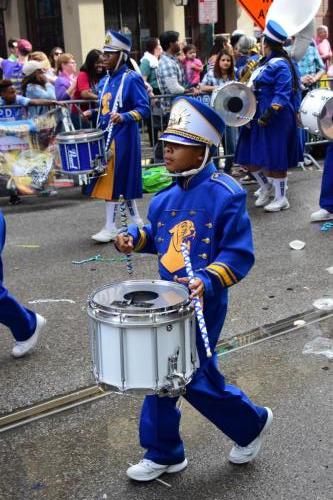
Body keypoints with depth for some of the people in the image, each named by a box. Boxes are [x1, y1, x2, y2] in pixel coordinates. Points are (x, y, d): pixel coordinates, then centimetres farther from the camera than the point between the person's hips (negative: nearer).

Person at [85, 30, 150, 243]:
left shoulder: (132, 78, -9)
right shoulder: (105, 81, 14)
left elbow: (144, 109, -14)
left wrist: (124, 117, -29)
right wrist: (93, 113, 5)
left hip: (123, 137, -8)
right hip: (106, 136, 8)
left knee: (116, 181, -4)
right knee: (110, 181, 12)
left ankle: (111, 227, 4)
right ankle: (136, 221, 25)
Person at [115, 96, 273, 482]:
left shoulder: (225, 194, -18)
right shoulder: (167, 197, 4)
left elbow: (239, 255, -17)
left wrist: (208, 280, -32)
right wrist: (135, 238, -2)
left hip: (202, 302, -7)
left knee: (194, 379, 3)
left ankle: (252, 423, 32)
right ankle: (162, 454, 32)